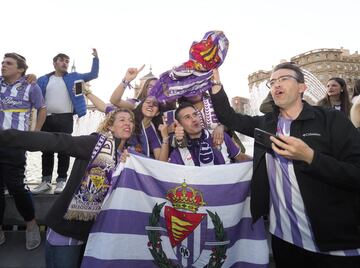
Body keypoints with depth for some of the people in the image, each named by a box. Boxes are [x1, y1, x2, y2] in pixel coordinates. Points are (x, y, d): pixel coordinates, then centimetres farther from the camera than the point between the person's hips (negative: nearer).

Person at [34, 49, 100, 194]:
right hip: (47, 119, 2)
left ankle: (61, 180, 9)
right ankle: (46, 180, 17)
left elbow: (93, 74, 6)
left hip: (65, 119, -2)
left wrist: (95, 58, -4)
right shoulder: (43, 80, 12)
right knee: (47, 150, 7)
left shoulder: (74, 77, 10)